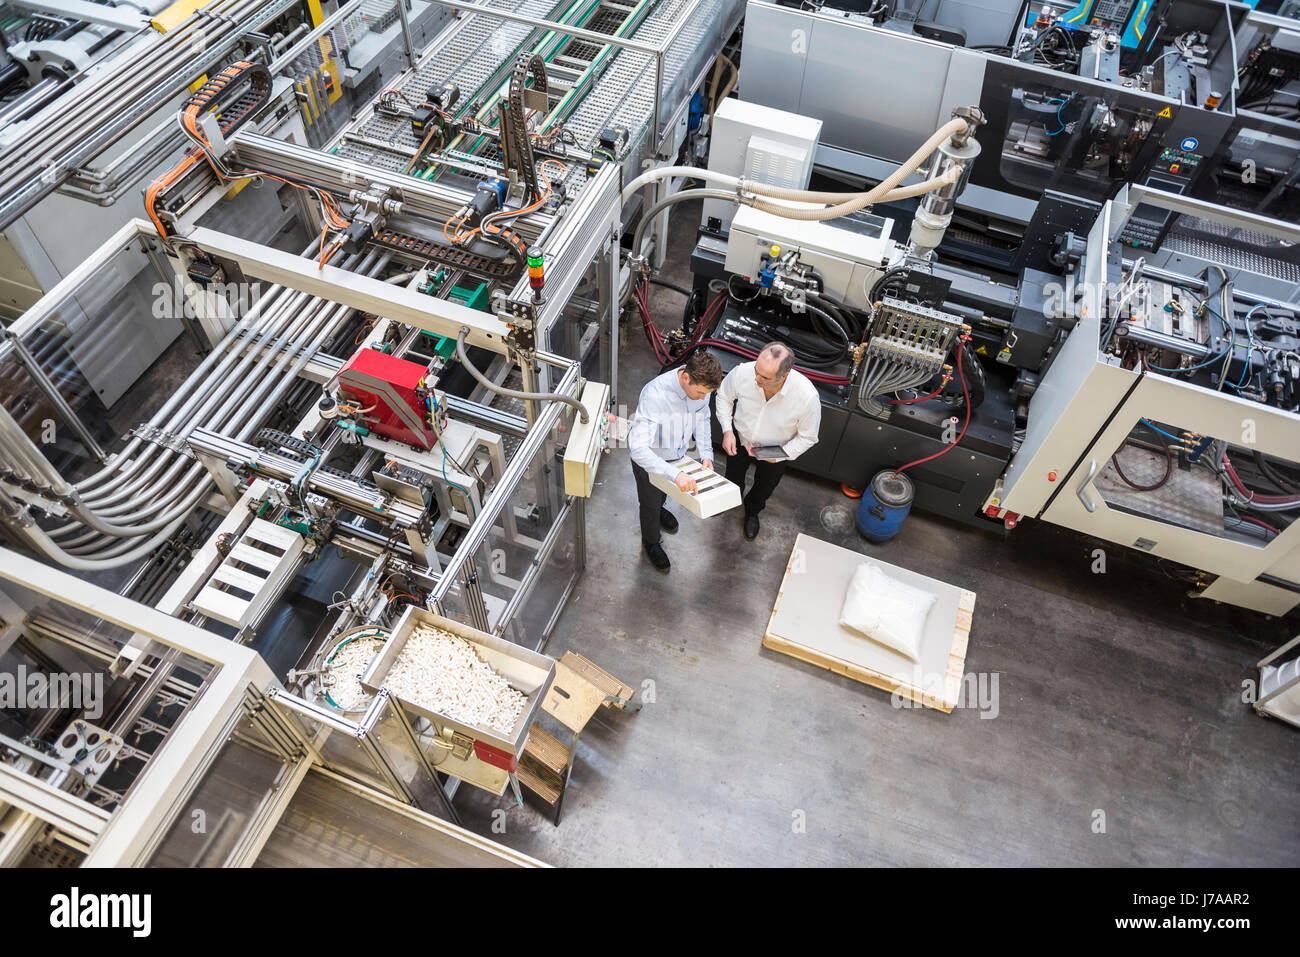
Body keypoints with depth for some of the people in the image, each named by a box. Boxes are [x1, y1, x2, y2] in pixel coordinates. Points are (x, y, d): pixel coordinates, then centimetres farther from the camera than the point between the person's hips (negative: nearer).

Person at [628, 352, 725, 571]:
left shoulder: (700, 384, -24)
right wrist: (676, 474, -54)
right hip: (648, 458, -5)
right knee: (650, 503, 21)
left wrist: (706, 453, -13)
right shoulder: (655, 395, -44)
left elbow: (702, 418, -1)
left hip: (677, 453, 5)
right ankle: (651, 543, 51)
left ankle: (658, 509, 70)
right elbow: (638, 449, -47)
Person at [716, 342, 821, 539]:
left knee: (763, 489, 29)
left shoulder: (808, 397, -40)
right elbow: (724, 396, -10)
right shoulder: (743, 372, -36)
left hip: (775, 453, -1)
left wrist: (780, 454, -30)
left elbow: (807, 437, -19)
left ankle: (752, 512, 65)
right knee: (733, 480, 30)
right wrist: (727, 430, -19)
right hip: (740, 439, 1)